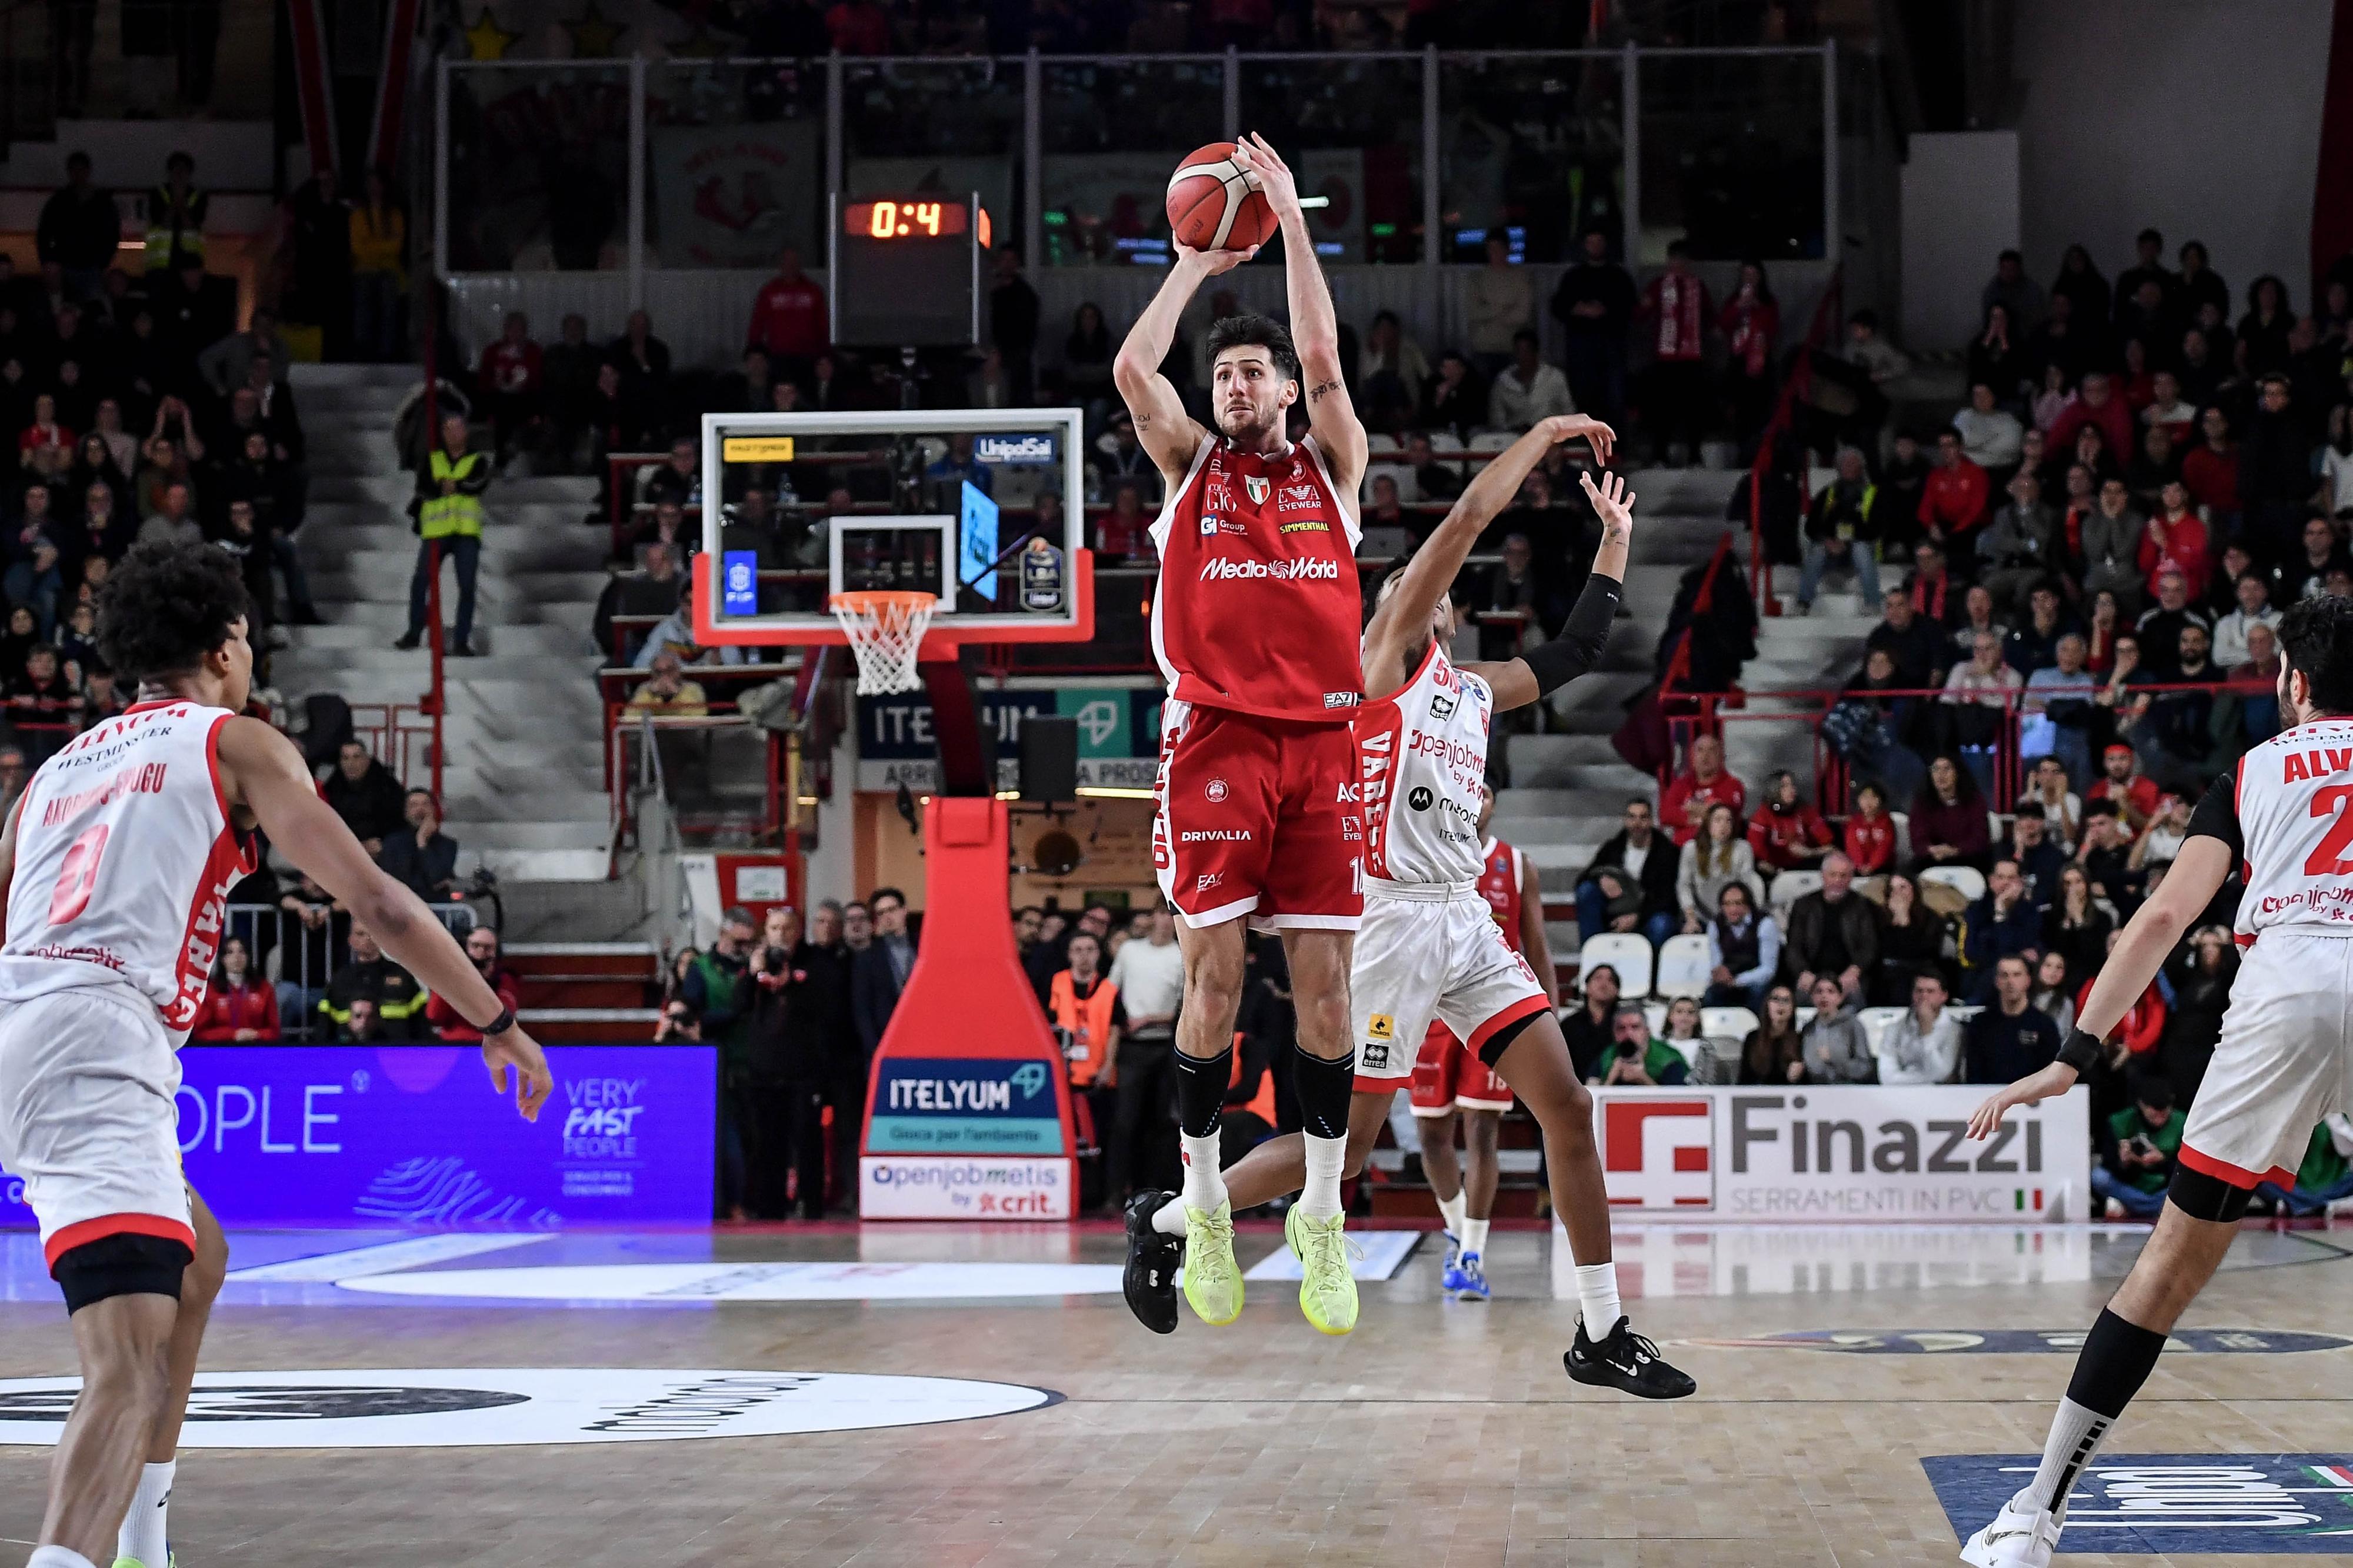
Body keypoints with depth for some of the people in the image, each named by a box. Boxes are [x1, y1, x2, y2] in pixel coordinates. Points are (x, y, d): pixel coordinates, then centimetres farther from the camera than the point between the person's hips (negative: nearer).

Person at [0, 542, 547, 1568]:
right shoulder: (238, 744, 9)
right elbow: (374, 901, 3)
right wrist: (497, 1025, 9)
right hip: (94, 1042, -8)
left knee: (195, 1261, 29)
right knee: (130, 1368, -19)